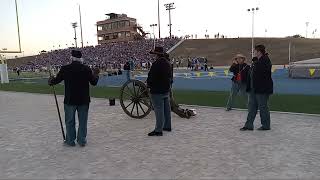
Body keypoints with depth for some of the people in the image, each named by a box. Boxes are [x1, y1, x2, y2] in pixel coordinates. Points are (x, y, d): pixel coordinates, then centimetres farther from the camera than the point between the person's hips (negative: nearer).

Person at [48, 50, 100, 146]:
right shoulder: (87, 69, -4)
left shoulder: (65, 69, -7)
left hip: (70, 100, -1)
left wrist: (51, 81, 28)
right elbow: (94, 82, 3)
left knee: (70, 121, 13)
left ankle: (70, 141, 22)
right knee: (83, 121, 11)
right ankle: (82, 141, 19)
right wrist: (96, 75, 23)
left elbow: (57, 80, 5)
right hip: (84, 100, 1)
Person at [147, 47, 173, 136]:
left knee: (159, 110, -6)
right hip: (167, 90, 9)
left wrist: (149, 84, -1)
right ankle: (167, 126, 29)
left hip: (157, 91, -9)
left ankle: (158, 130, 0)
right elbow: (170, 76, 18)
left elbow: (151, 76, -19)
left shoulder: (156, 64, -19)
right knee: (167, 109, 16)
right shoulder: (168, 63, 10)